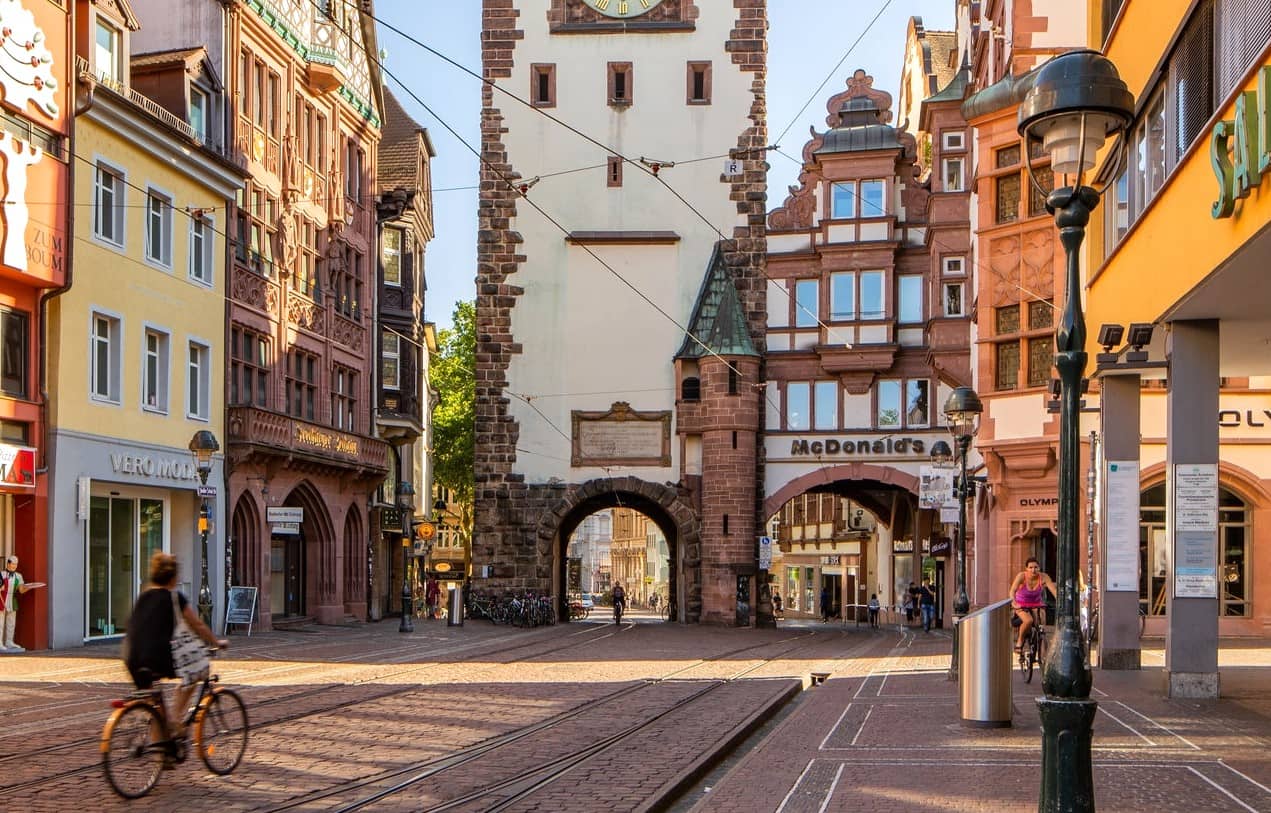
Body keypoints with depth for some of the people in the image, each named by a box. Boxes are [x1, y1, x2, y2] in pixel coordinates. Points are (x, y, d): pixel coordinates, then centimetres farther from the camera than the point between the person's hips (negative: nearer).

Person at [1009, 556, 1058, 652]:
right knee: (1028, 621, -31)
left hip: (1036, 605, 2)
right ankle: (1020, 640, -5)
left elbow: (1054, 591, -24)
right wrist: (1013, 602, -52)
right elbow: (1012, 590, -33)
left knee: (1042, 622, -22)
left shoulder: (1043, 577, -17)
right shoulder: (1021, 576, -23)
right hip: (1021, 605, -2)